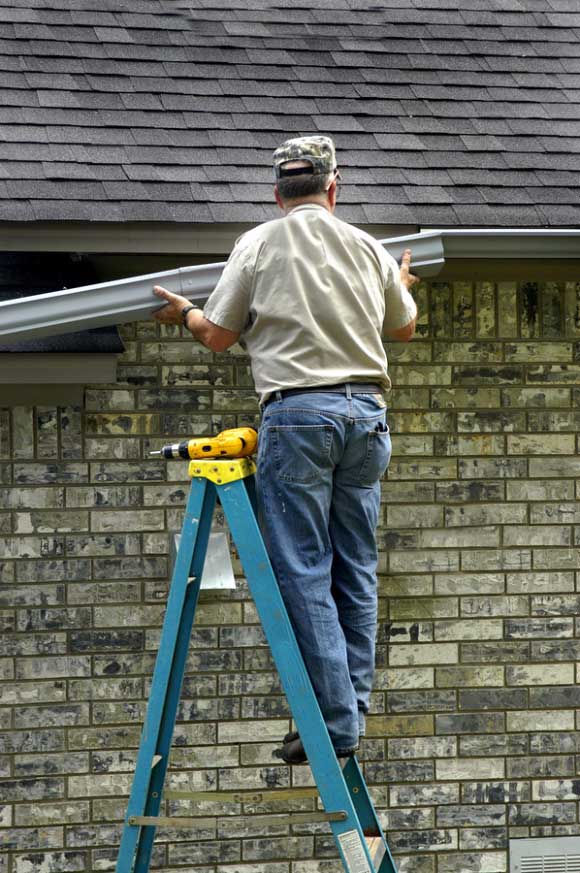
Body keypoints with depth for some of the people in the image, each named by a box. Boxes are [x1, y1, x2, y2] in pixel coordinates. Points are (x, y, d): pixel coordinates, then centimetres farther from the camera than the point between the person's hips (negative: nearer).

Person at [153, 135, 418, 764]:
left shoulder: (258, 245, 0)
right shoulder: (367, 248, 11)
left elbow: (218, 335, 5)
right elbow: (403, 328, 27)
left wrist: (182, 312, 28)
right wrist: (402, 285, 50)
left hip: (297, 412, -4)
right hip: (365, 411, 4)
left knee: (304, 573, -3)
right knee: (356, 571, 11)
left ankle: (335, 723, -6)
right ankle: (353, 713, 15)